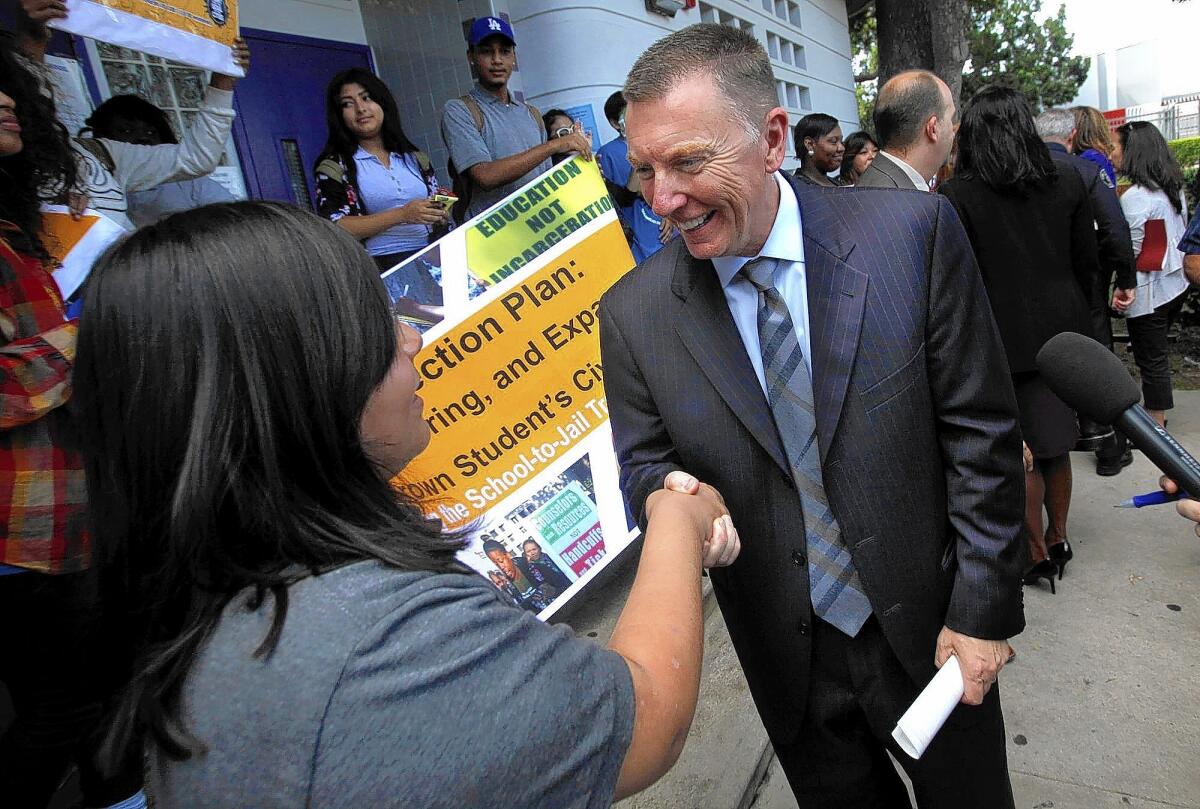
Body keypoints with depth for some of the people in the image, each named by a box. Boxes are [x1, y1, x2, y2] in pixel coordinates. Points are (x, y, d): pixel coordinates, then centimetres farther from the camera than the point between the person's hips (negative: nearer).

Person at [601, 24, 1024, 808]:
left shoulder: (913, 232, -15)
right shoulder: (633, 312, -11)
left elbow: (981, 432, -10)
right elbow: (646, 462, -2)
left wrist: (983, 609, -8)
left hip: (929, 626, 0)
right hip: (786, 652, 1)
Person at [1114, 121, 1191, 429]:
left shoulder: (1135, 196, -18)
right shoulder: (1174, 189, 9)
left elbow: (1129, 250, -17)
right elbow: (1180, 235, 16)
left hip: (1149, 291, -9)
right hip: (1175, 284, 9)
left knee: (1151, 359, 1)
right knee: (1157, 353, 18)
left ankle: (1155, 426, 10)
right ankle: (1157, 414, 29)